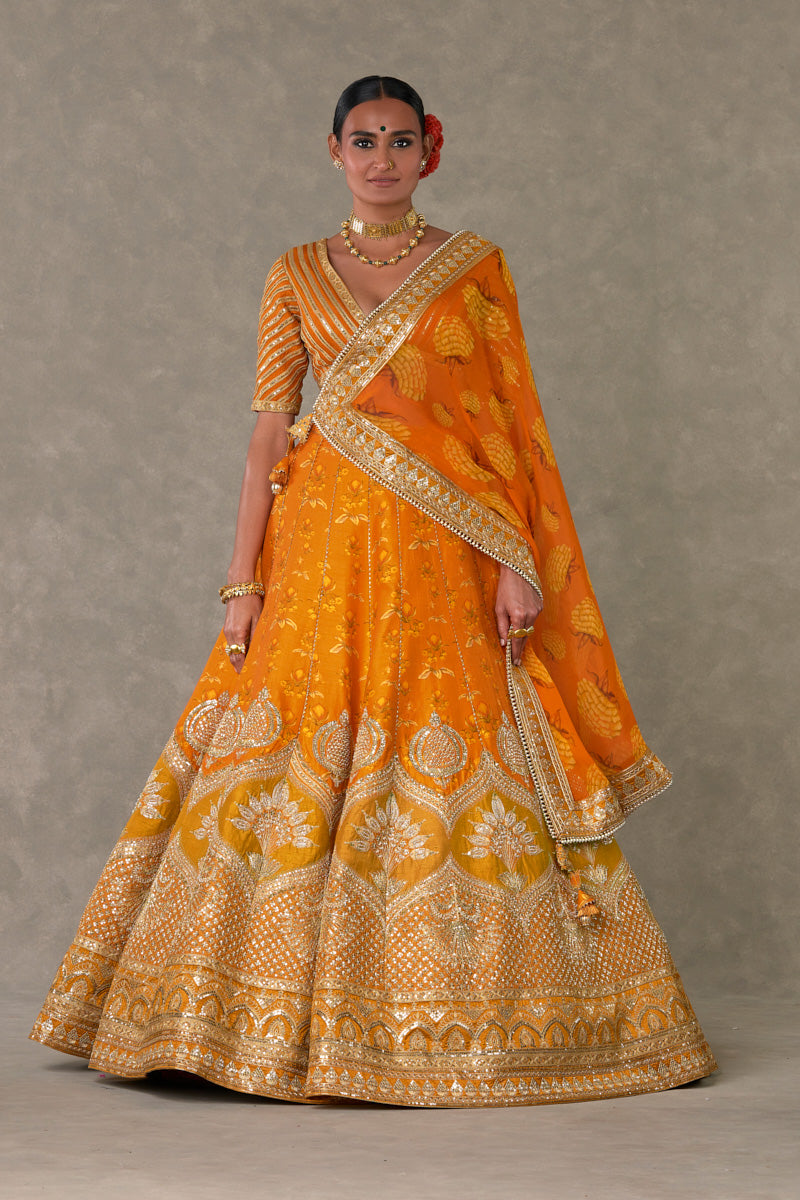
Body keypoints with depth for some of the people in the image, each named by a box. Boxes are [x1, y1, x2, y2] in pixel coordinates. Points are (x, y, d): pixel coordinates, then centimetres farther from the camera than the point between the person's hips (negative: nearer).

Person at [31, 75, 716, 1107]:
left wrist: (519, 562, -6)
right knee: (297, 767, -3)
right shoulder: (297, 276, 10)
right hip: (322, 543, 1)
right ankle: (288, 1015, 7)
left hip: (445, 555, -1)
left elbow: (512, 423, 3)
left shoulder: (477, 266, 8)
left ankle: (454, 1010, 7)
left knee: (453, 771, -3)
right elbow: (269, 435, 6)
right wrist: (244, 579, -1)